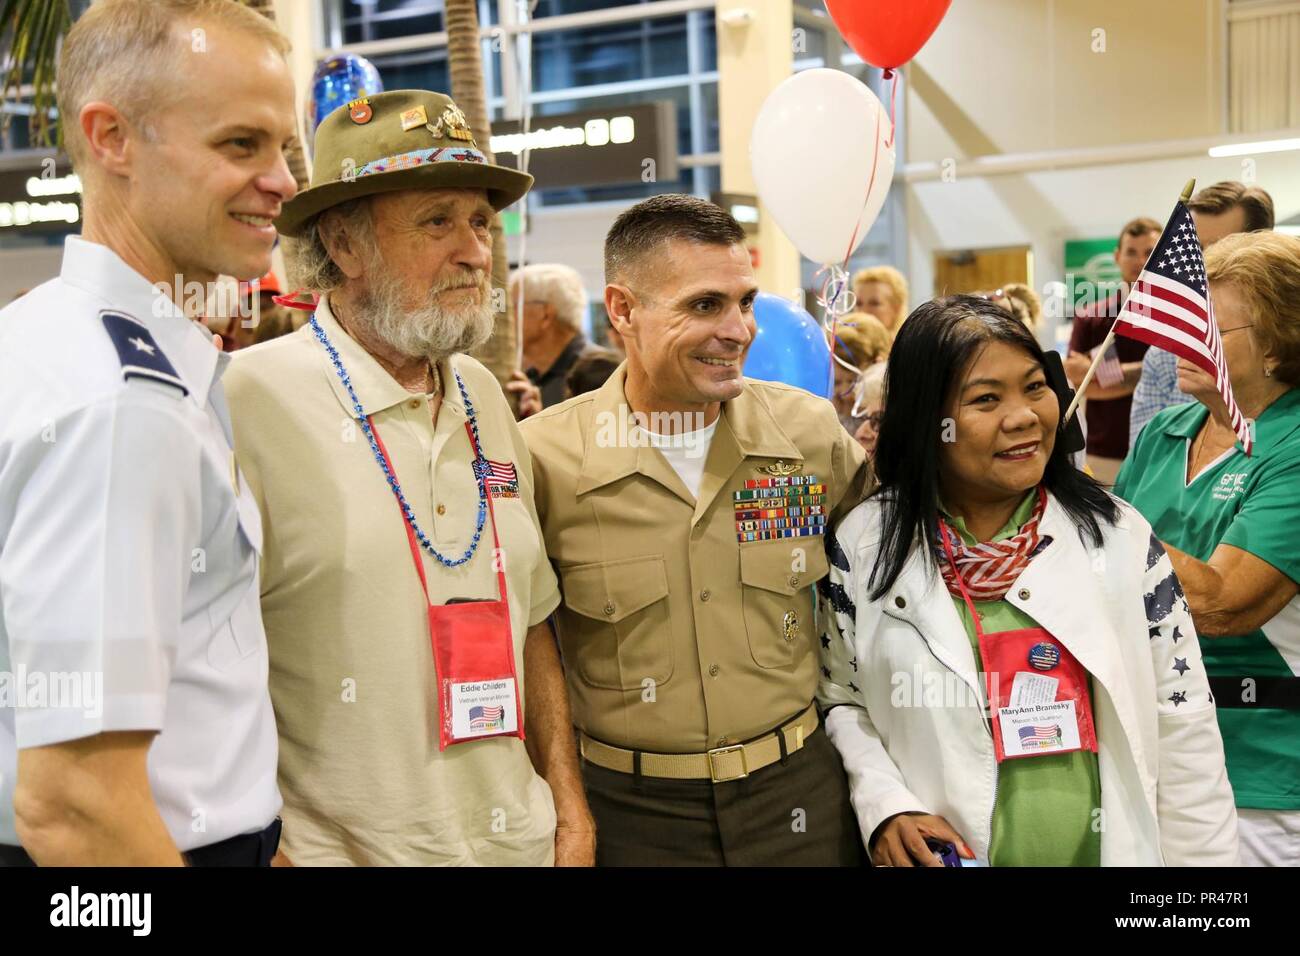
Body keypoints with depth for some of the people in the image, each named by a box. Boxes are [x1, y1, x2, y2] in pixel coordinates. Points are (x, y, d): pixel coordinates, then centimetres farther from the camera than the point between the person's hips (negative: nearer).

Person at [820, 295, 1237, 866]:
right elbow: (842, 702, 1)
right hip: (944, 851, -1)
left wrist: (1205, 858, -3)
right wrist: (885, 806, -14)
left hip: (1113, 848, 1)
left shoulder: (1120, 535, -5)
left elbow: (1182, 726, -2)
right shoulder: (864, 546, -7)